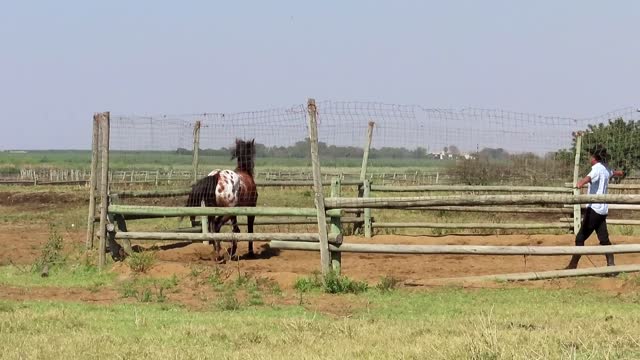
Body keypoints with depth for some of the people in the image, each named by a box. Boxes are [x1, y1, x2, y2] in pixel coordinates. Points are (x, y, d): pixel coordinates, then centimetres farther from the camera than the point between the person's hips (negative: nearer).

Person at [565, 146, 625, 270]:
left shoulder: (598, 168, -10)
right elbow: (614, 173, 42)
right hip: (603, 209, 9)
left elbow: (590, 177, -34)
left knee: (580, 238, -7)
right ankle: (611, 264, 5)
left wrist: (581, 183, -55)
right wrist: (620, 173, 67)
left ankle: (572, 265, -9)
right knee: (604, 239, 9)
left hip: (594, 208, -9)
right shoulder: (606, 169, 16)